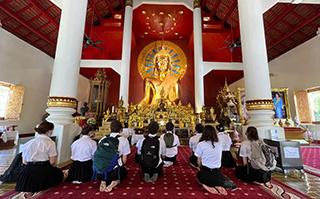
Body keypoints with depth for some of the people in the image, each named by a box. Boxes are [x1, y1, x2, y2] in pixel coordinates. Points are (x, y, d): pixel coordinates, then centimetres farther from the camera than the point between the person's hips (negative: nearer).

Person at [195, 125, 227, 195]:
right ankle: (217, 186, 4)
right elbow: (218, 159, 10)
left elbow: (199, 162, -5)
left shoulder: (201, 144, -15)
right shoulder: (219, 144, -2)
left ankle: (205, 185, 0)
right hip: (218, 176, 3)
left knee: (198, 174, 30)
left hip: (206, 175, -3)